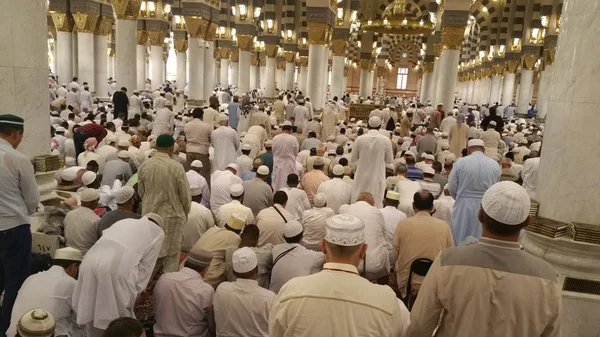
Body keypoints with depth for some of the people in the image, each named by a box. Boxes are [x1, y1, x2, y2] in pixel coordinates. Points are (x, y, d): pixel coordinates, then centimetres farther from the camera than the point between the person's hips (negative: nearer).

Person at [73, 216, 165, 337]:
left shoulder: (124, 222, 36)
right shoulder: (157, 232, 20)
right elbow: (146, 266, 13)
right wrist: (137, 290, 22)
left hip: (90, 261, 6)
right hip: (117, 268, -6)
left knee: (91, 314, 21)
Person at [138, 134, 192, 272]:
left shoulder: (144, 165, -4)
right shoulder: (176, 167, -17)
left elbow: (141, 191, 9)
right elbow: (185, 195, -10)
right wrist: (185, 213, 8)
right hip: (171, 215, -4)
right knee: (171, 254, 9)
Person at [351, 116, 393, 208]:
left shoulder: (359, 139, -10)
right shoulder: (386, 140, -10)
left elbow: (353, 159, 0)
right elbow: (389, 160, 1)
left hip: (362, 177, 1)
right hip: (377, 178, 0)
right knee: (376, 204, 9)